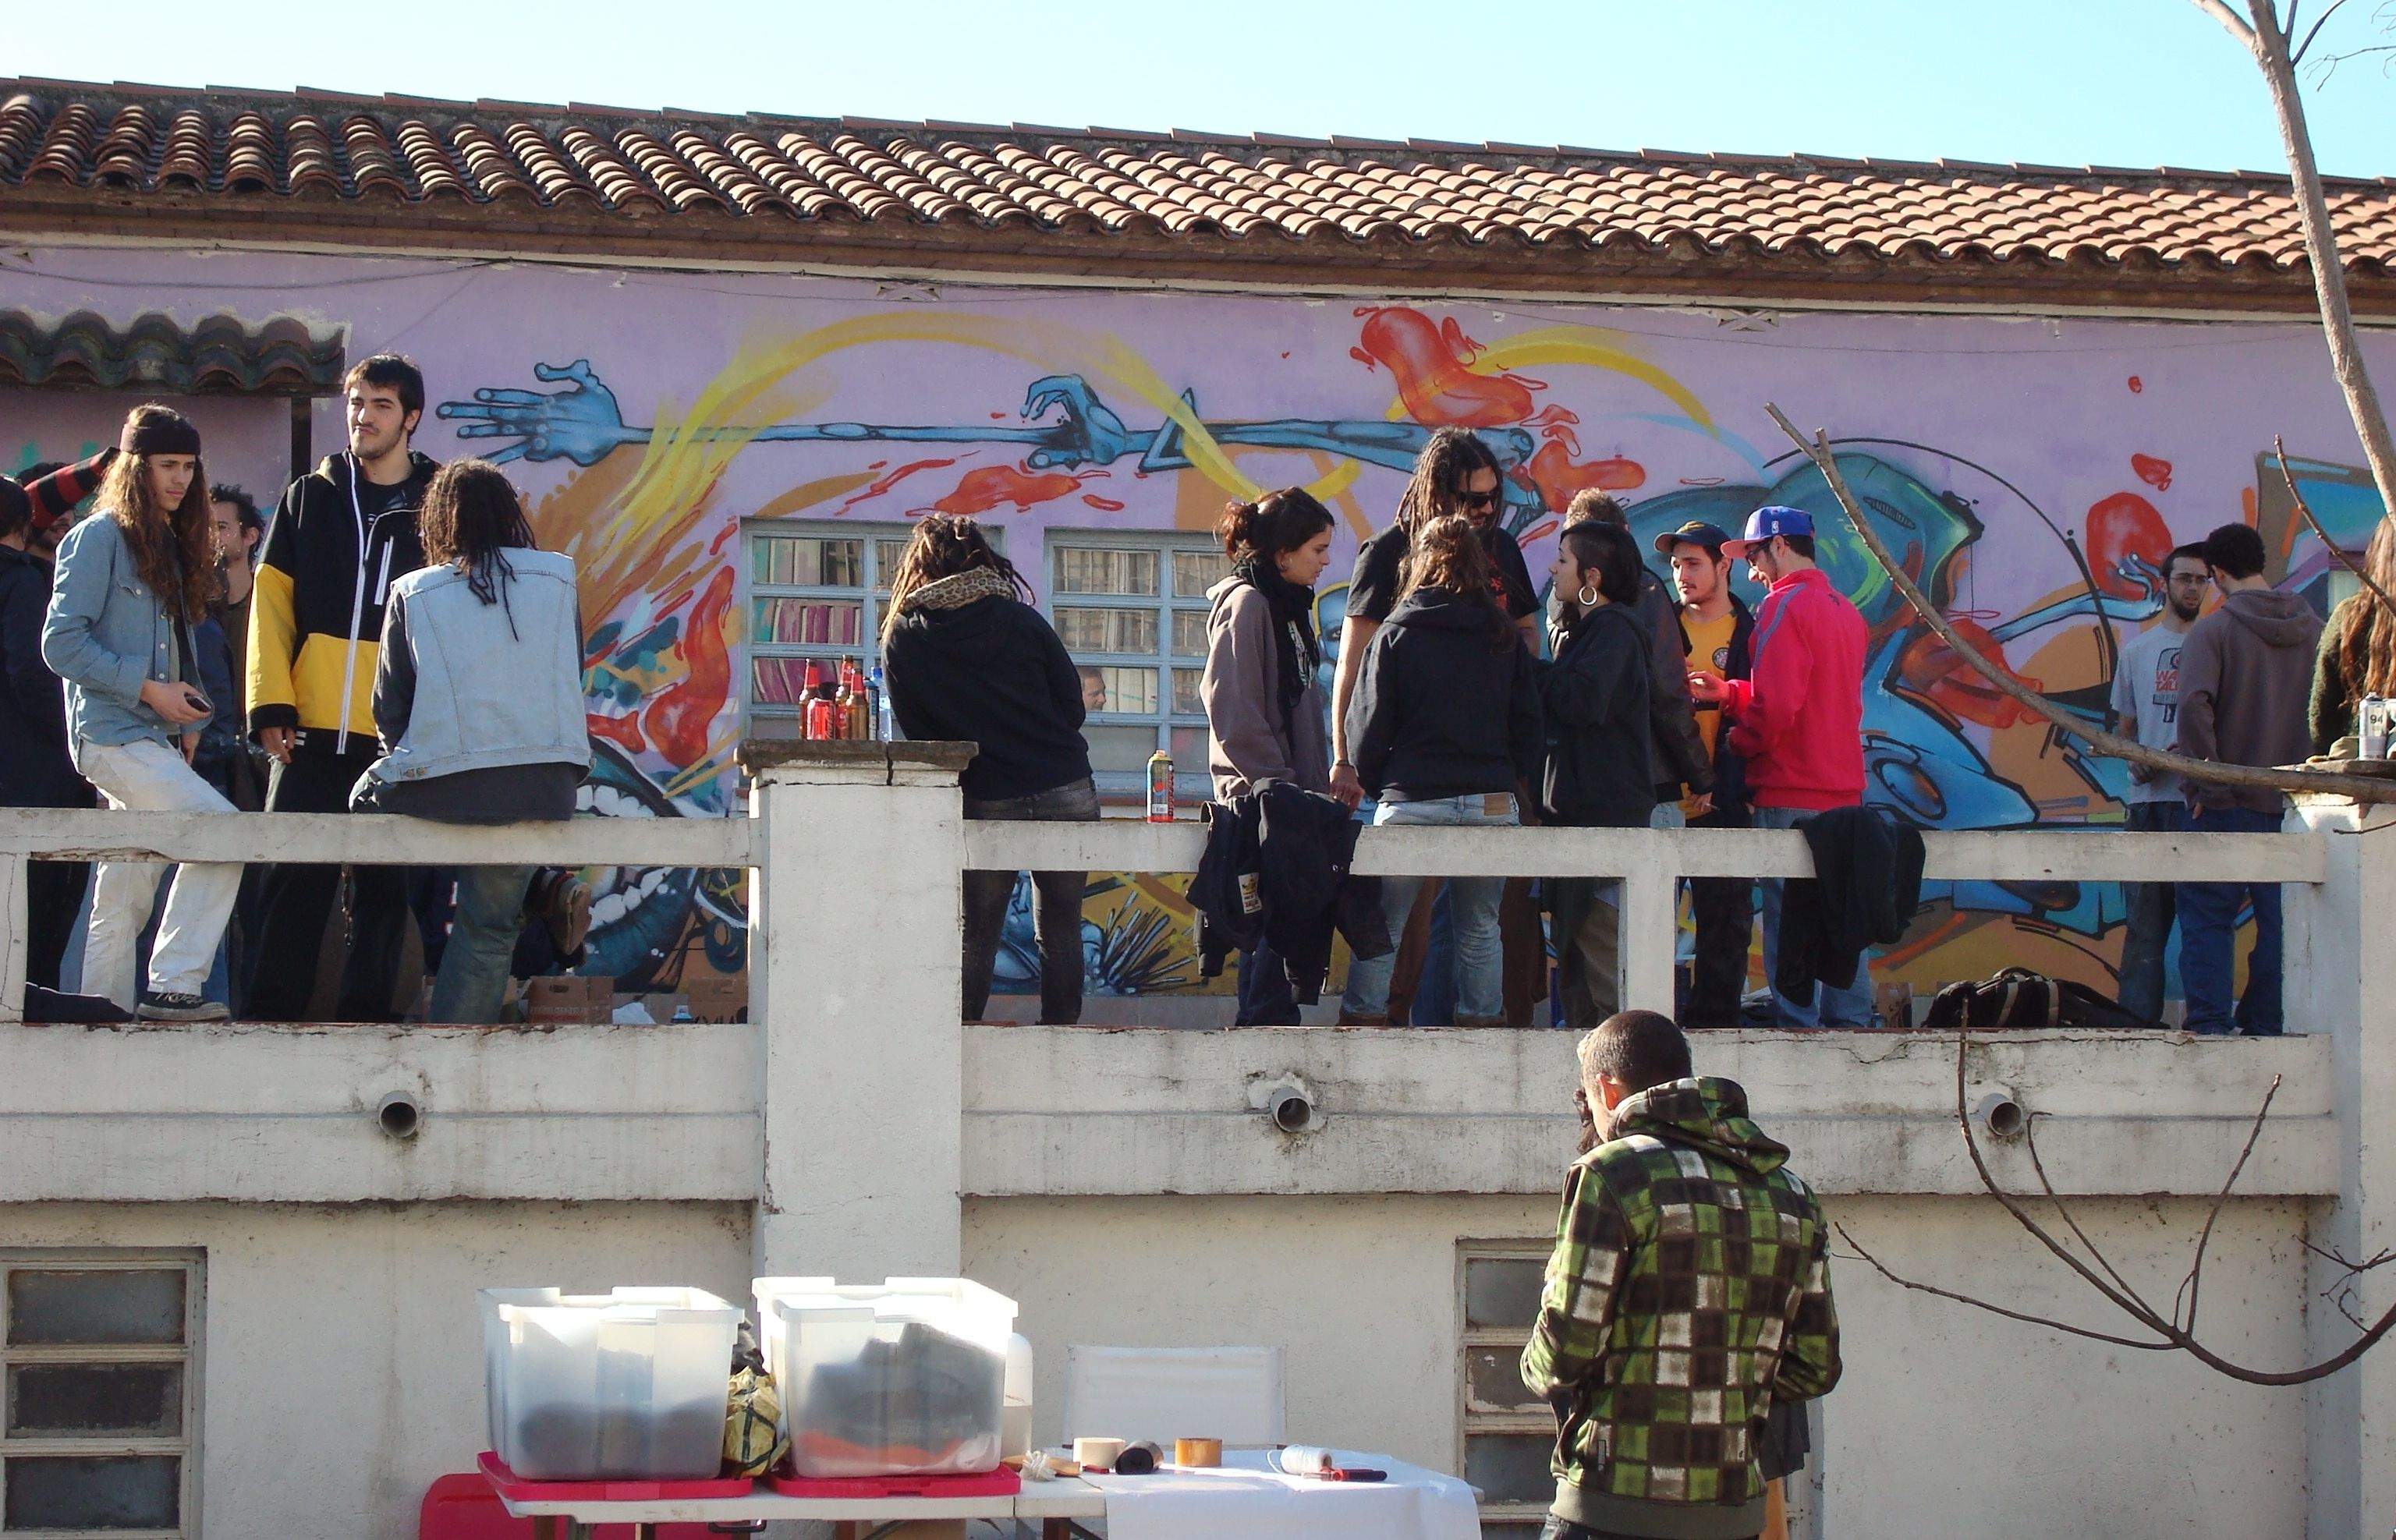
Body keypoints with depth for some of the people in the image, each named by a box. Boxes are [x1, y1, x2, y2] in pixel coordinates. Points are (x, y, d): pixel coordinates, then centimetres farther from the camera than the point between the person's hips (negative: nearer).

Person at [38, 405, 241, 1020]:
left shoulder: (174, 543, 18)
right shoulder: (99, 538, -6)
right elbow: (61, 643, -12)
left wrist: (188, 722, 6)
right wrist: (149, 690, -15)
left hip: (156, 737, 8)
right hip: (113, 733, -8)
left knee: (126, 896, 8)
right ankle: (171, 985, -18)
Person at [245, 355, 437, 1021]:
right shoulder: (309, 498, 10)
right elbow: (271, 604, 7)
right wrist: (270, 704, -3)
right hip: (313, 732, 1)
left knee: (385, 888, 3)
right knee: (293, 879, -1)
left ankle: (365, 1015, 9)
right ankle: (271, 1018, 4)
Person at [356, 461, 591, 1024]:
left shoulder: (412, 596, 4)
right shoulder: (557, 582, 8)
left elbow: (389, 709, 7)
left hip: (439, 788, -2)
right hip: (543, 788, 2)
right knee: (489, 926, 13)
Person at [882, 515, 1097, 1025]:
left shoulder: (903, 638, 0)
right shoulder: (1020, 619, 1)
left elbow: (915, 731, 4)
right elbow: (1073, 705, 5)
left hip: (986, 804, -1)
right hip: (1067, 792, 1)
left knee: (976, 935, 8)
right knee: (1060, 930, 9)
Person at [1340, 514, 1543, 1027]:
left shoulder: (1395, 635, 0)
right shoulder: (1505, 638, 7)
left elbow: (1367, 727, -1)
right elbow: (1529, 725, 9)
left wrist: (1375, 785, 14)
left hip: (1411, 805, -2)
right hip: (1492, 804, 3)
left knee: (1381, 927, 6)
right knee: (1480, 930, 12)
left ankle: (1363, 1022, 5)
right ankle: (1483, 1023, 11)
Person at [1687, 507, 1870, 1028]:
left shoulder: (1785, 605, -11)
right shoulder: (1846, 610, 15)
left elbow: (1776, 706, -20)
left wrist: (1741, 743, -2)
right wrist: (1728, 693, 9)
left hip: (1791, 795, -8)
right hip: (1845, 790, 8)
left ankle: (1797, 1028, -4)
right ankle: (1850, 1021, 14)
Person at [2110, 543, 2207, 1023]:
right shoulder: (2138, 650, 15)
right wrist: (2136, 761, -2)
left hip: (2200, 797, -2)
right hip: (2148, 798, 2)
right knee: (2145, 916, 3)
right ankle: (2138, 1018, 5)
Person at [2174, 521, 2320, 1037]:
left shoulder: (2212, 631, -10)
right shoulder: (2313, 631, 4)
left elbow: (2194, 705, -22)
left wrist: (2207, 782, -15)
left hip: (2226, 804, -4)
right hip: (2295, 803, 4)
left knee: (2207, 918, 3)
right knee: (2279, 919, 10)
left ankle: (2210, 1027, -3)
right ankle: (2266, 1025, 11)